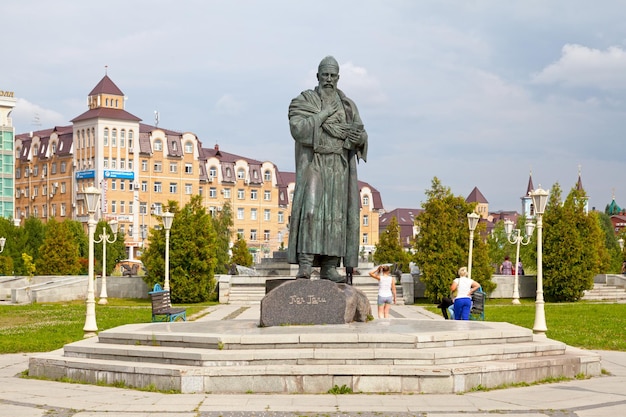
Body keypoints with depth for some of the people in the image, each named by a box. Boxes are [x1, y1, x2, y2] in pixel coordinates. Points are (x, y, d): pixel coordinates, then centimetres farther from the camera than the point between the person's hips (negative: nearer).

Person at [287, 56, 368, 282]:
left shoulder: (347, 105, 14)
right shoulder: (303, 101, 4)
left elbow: (362, 136, 9)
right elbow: (298, 129, -13)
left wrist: (358, 137, -15)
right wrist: (325, 113, -12)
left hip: (339, 164, 4)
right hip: (313, 163, -4)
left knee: (336, 213, -2)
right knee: (311, 208, -18)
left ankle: (329, 267, -2)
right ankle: (305, 263, -22)